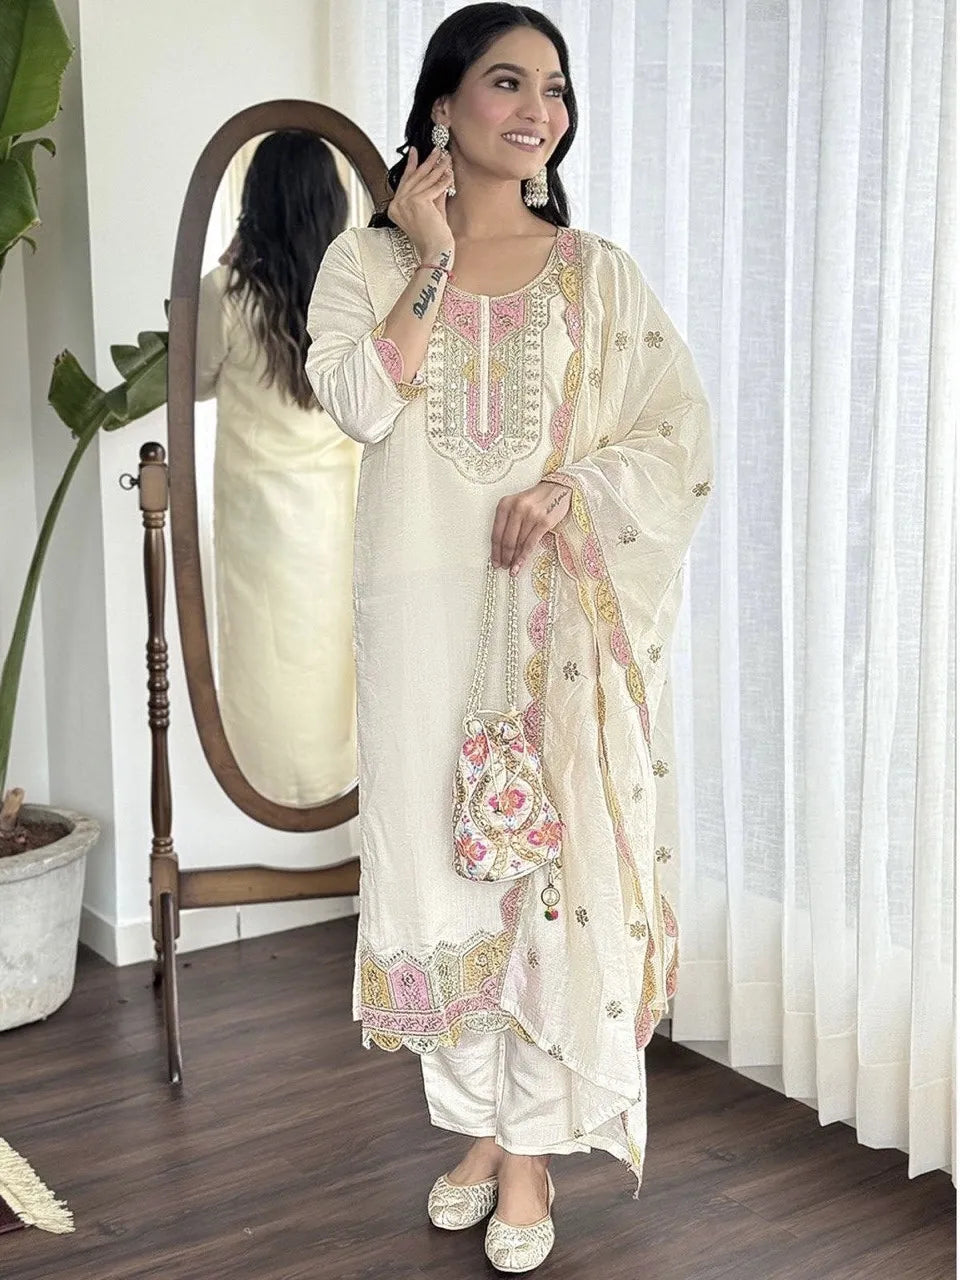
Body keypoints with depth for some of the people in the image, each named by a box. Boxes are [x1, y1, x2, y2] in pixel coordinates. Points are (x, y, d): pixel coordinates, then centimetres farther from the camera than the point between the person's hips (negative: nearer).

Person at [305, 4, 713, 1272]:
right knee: (441, 858, 7)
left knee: (553, 859, 0)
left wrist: (576, 483, -17)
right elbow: (361, 402, -11)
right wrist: (432, 263, -9)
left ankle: (534, 1147, 13)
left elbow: (681, 434, 0)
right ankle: (478, 1121, 24)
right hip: (423, 610, 1)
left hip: (561, 611, 0)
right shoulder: (367, 260, 6)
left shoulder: (598, 272, 6)